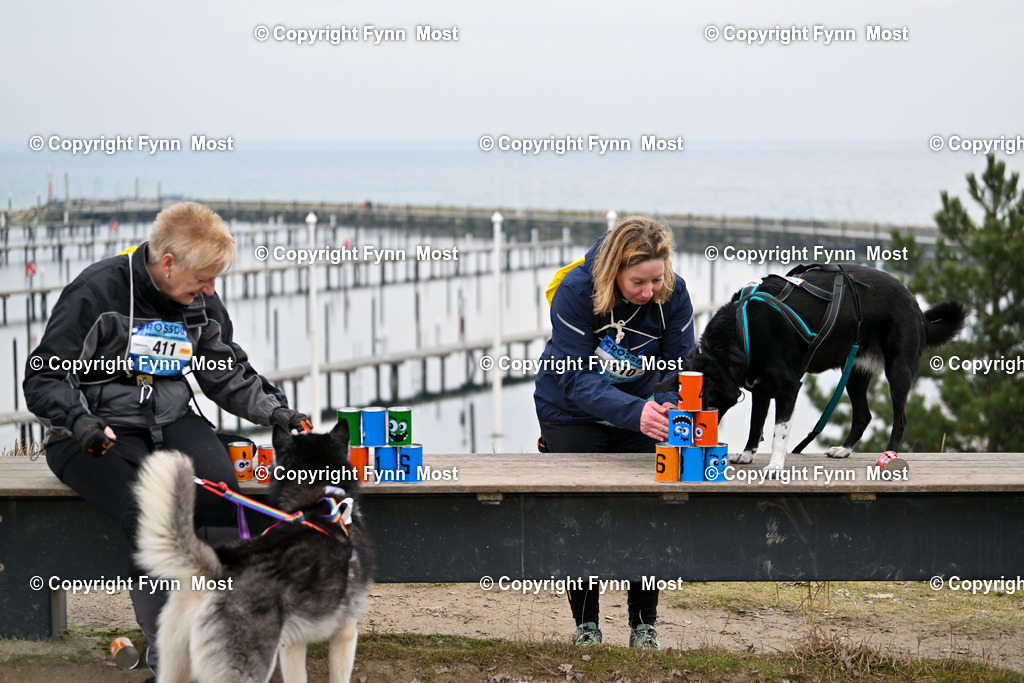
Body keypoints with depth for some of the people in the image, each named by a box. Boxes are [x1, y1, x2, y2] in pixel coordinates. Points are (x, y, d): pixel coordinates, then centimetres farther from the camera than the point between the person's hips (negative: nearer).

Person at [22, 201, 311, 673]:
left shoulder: (203, 305, 8)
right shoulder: (97, 292, -12)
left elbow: (229, 375, 20)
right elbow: (44, 377, -9)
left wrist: (276, 412, 5)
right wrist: (79, 421, -27)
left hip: (169, 421, 5)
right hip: (96, 434, -5)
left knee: (218, 488, -28)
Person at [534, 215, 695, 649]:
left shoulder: (674, 295, -20)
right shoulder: (575, 292, -30)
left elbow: (676, 370, -15)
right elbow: (577, 381, -33)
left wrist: (671, 410, -38)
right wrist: (635, 413, -49)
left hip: (639, 410, 2)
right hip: (571, 414, -2)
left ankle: (644, 624, 10)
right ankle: (585, 622, 14)